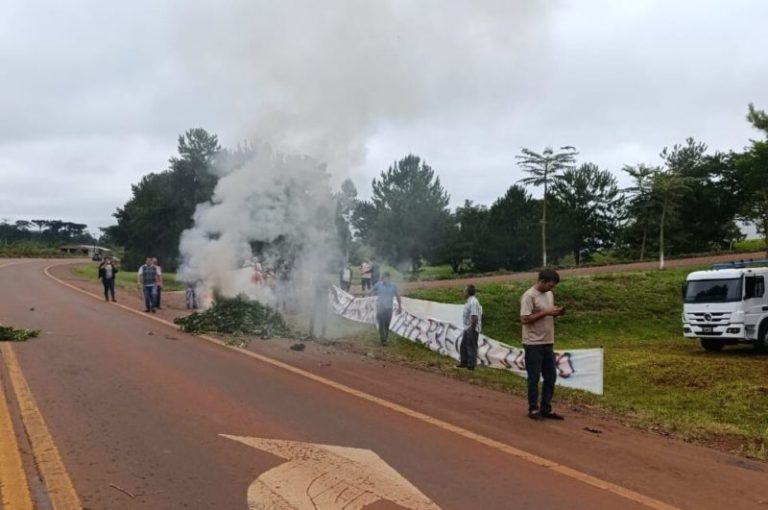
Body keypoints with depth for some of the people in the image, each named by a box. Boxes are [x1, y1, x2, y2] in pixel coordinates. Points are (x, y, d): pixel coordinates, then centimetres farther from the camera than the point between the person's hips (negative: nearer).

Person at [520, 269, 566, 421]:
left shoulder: (549, 294, 11)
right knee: (534, 378, 1)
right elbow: (524, 319, -21)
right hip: (533, 344, -8)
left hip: (548, 343, 8)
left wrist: (557, 313, -1)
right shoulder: (529, 296, -15)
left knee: (551, 376, 12)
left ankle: (546, 409, 22)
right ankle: (533, 409, 13)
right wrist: (545, 312, -21)